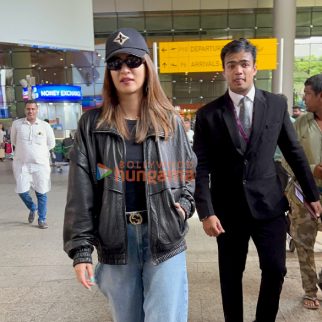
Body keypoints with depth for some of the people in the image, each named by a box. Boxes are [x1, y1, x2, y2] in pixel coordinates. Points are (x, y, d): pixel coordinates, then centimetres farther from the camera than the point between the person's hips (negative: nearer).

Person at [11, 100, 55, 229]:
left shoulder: (45, 126, -2)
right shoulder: (16, 124, 0)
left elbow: (51, 144, 9)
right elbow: (14, 141, 14)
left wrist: (38, 151, 8)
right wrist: (24, 150, 10)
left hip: (41, 164, -1)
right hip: (21, 164, 1)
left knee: (41, 193, 3)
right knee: (22, 191, 0)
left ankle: (42, 219, 18)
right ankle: (32, 208, 31)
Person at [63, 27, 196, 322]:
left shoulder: (171, 121, 2)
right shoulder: (92, 124, -1)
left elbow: (189, 172, 13)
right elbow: (81, 193, -3)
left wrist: (184, 204, -6)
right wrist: (81, 249, -6)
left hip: (164, 237, 0)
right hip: (115, 240, 1)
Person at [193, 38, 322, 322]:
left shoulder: (277, 104, 2)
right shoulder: (208, 114, -4)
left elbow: (295, 152, 8)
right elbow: (202, 168, -7)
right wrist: (206, 212, -14)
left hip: (269, 203, 1)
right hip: (228, 207, -1)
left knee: (275, 269, 5)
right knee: (231, 275, 11)